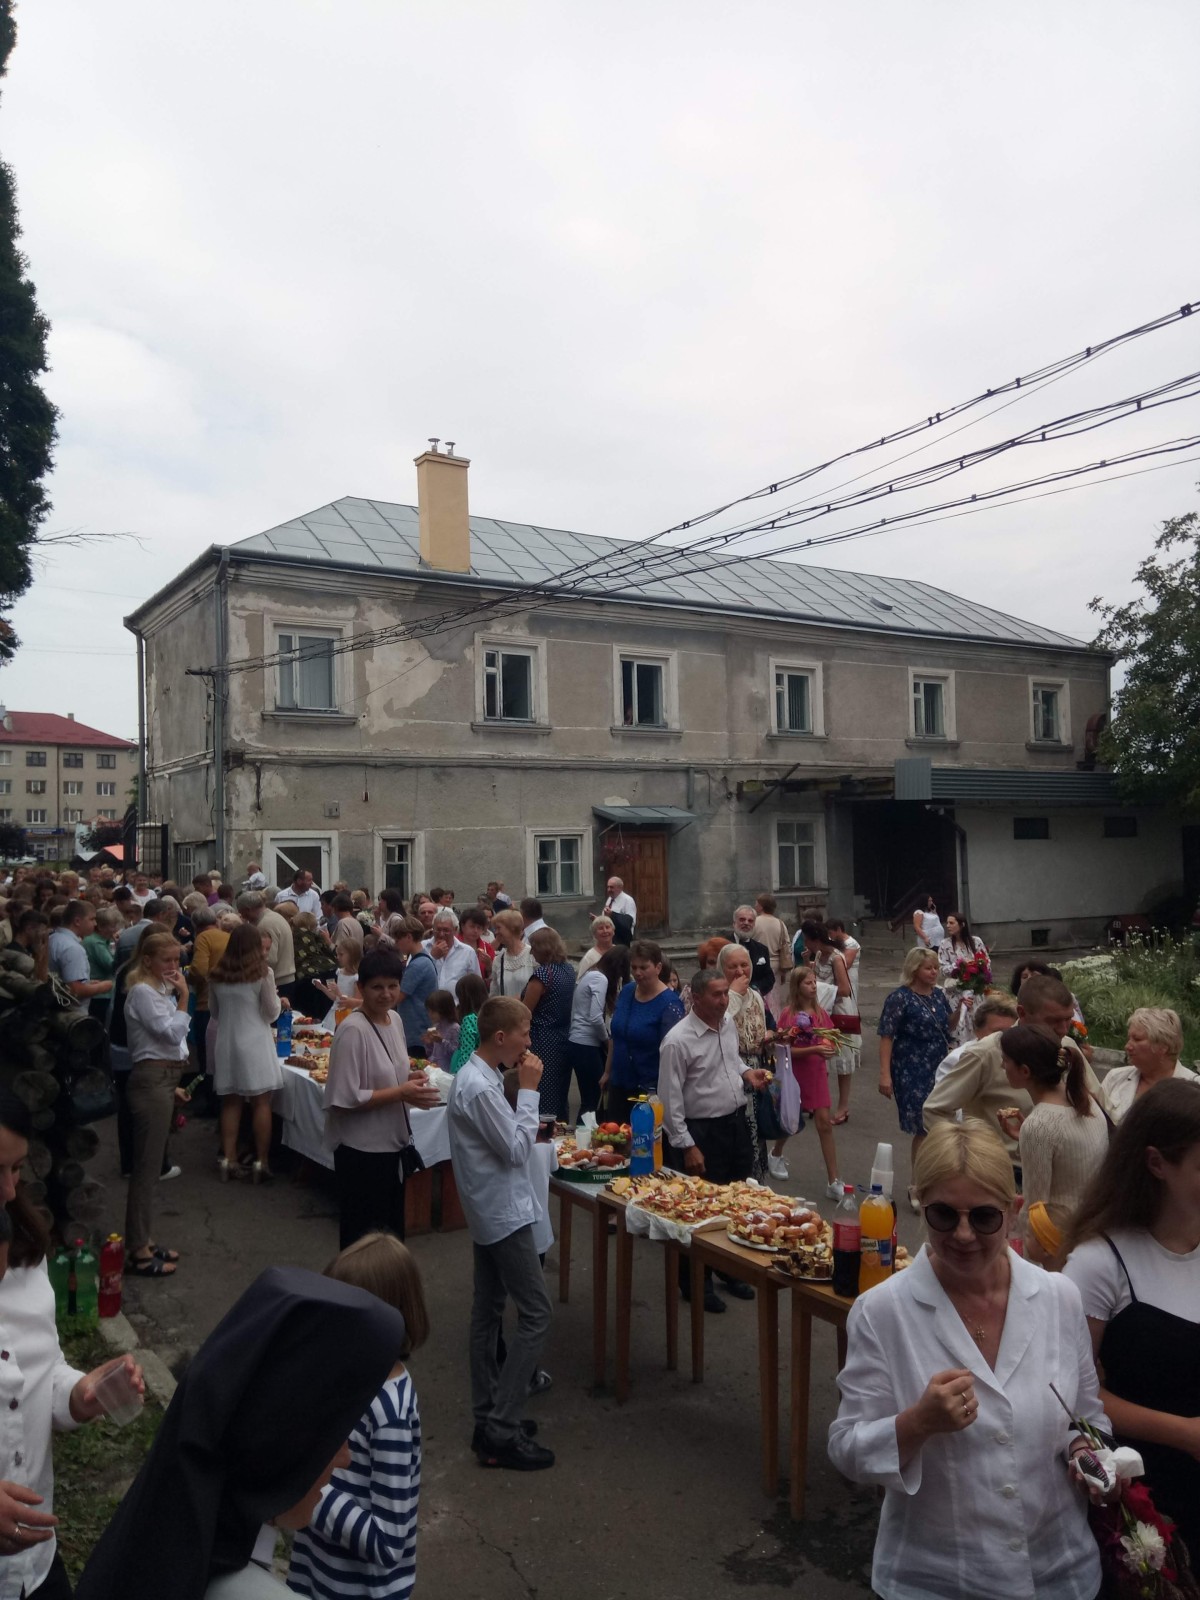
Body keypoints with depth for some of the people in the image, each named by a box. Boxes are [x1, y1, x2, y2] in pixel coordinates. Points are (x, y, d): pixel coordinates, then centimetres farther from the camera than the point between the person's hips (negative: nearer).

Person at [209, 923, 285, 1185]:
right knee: (261, 1103, 3)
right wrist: (275, 998, 15)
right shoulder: (263, 973, -10)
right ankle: (261, 1161, 5)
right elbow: (272, 1013, -4)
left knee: (230, 1102, 12)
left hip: (226, 1043, 4)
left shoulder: (217, 974, 2)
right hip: (254, 1043, -4)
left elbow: (214, 1013, 15)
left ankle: (228, 1159, 15)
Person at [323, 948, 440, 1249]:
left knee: (393, 1227, 22)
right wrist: (401, 1093, -23)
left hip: (392, 1141, 8)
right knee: (363, 1235, 8)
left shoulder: (395, 1019, 2)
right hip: (362, 1148, -8)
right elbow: (344, 1098, -25)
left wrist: (409, 1079, -5)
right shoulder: (353, 1030, -23)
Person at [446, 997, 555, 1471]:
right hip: (504, 1212, -10)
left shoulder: (475, 1077, 7)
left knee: (487, 1312, 15)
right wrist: (528, 1090, -16)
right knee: (536, 1314, -5)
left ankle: (489, 1418, 26)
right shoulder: (479, 1088, -25)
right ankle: (502, 1431, 0)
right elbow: (516, 1149, -20)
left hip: (490, 1211, 10)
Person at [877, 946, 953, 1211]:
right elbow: (886, 1037, -14)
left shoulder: (939, 995, 9)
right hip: (912, 1074, -6)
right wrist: (885, 1074, -20)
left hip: (939, 1070, 6)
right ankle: (918, 1187, 10)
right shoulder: (900, 998, -11)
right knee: (924, 1129, -4)